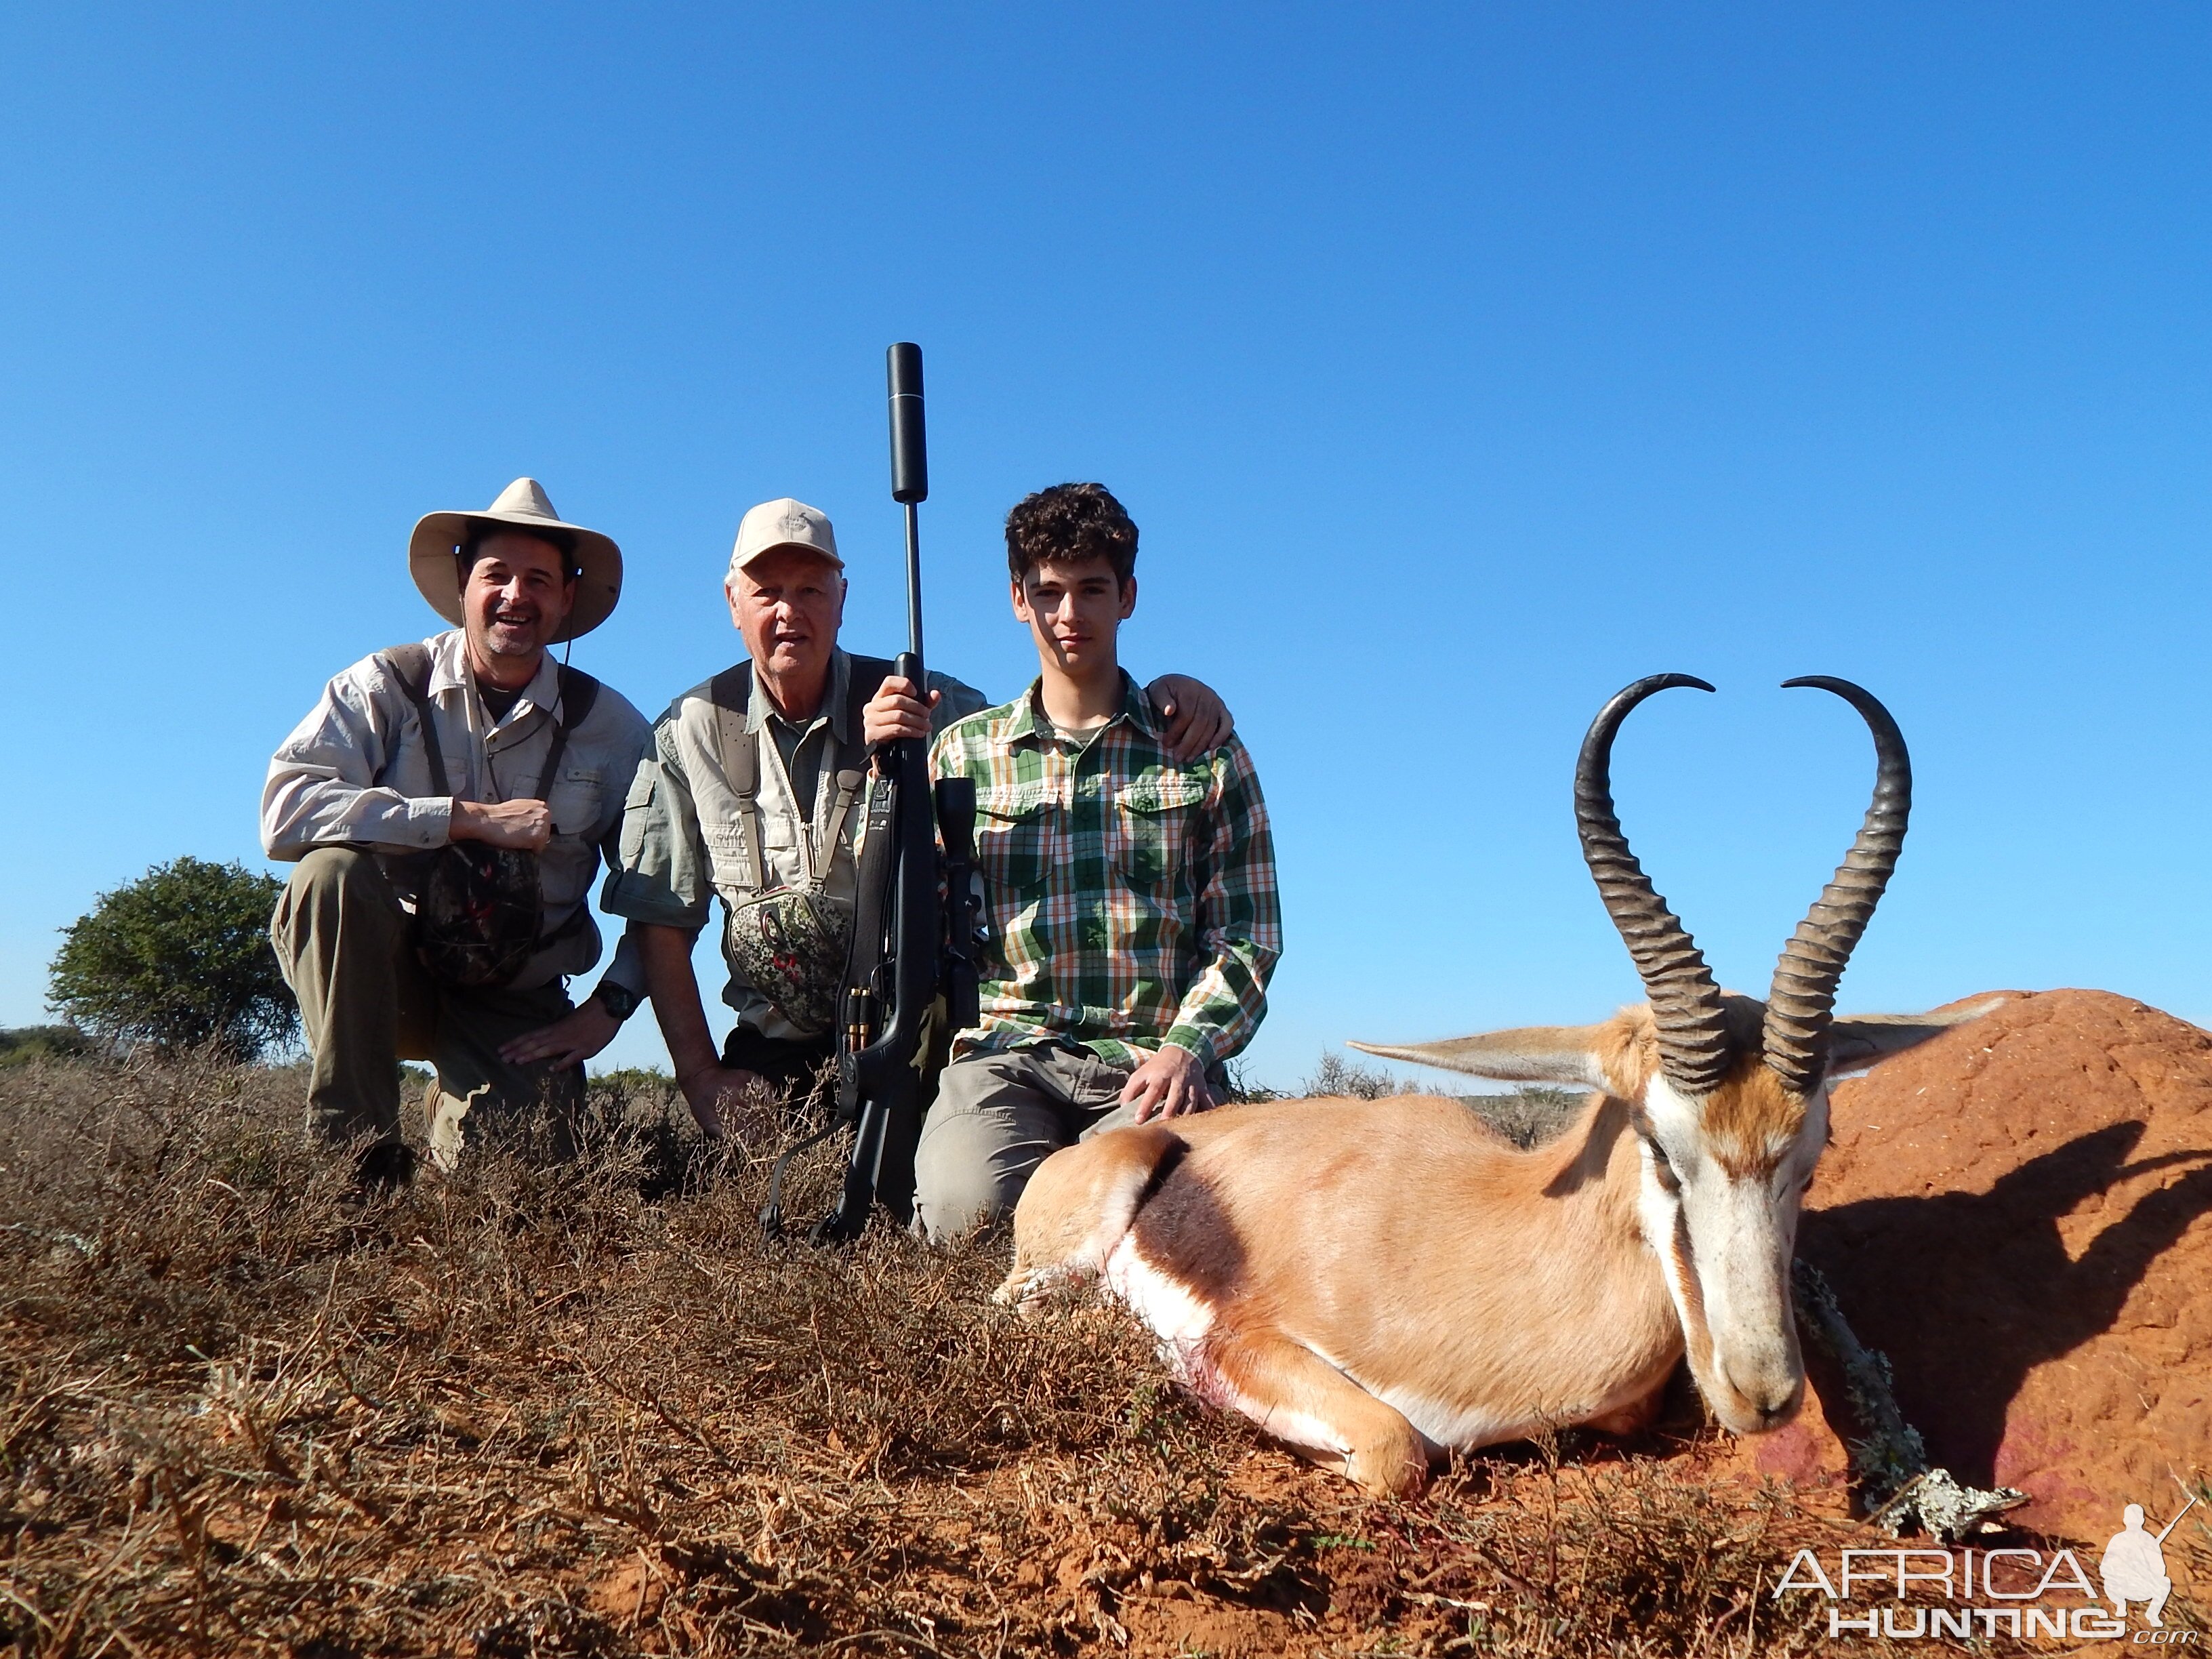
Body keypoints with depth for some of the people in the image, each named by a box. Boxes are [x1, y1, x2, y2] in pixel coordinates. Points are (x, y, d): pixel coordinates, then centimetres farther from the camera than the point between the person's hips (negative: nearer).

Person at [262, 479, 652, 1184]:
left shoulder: (610, 727, -3)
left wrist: (609, 1007, -8)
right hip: (387, 973, 0)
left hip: (518, 1006, 1)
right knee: (333, 870, -30)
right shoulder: (386, 687, -7)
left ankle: (454, 1106, 19)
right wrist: (470, 819, -25)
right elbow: (287, 810, -22)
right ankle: (356, 1150, -19)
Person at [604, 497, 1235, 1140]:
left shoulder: (932, 708, -6)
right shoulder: (691, 729, -1)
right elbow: (660, 922, 3)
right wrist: (701, 1075, -3)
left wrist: (1161, 700, -25)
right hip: (773, 1057, 2)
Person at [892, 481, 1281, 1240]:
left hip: (1152, 1057, 0)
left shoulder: (1204, 754, 10)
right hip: (1007, 1048, 1)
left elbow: (1248, 934, 7)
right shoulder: (965, 750, 13)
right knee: (967, 1206, -29)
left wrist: (1187, 1047, -10)